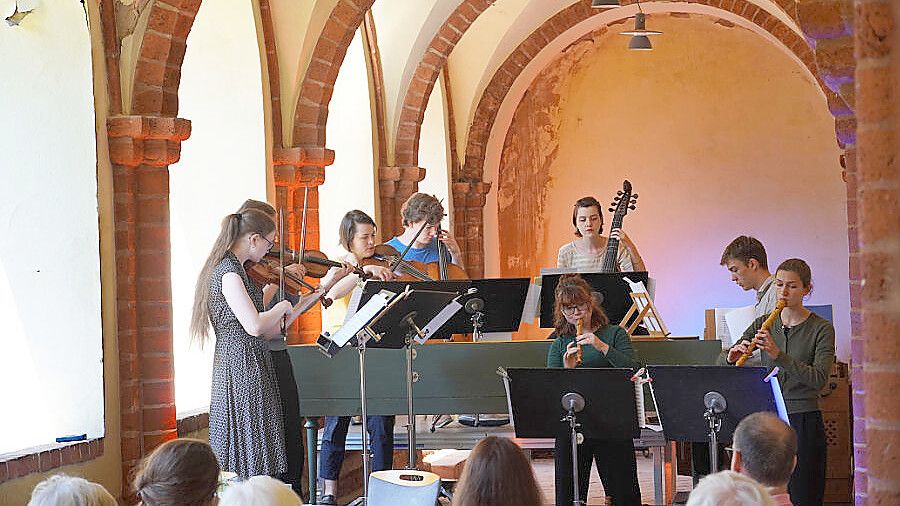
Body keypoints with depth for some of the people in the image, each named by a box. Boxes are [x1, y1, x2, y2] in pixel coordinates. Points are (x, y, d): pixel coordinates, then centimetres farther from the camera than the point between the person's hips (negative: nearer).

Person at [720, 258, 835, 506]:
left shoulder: (821, 328, -4)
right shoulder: (763, 324, 7)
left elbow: (818, 379, -18)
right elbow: (720, 361, 2)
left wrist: (778, 355, -29)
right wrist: (732, 356, -22)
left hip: (803, 421, -3)